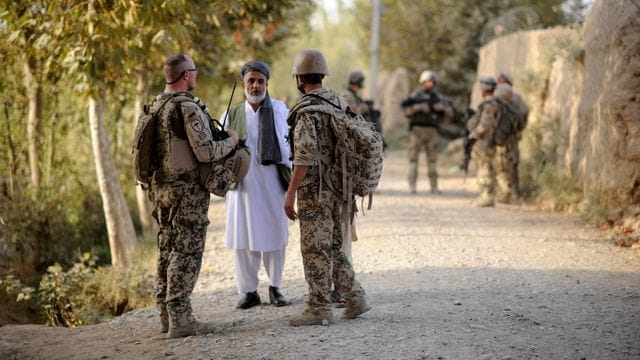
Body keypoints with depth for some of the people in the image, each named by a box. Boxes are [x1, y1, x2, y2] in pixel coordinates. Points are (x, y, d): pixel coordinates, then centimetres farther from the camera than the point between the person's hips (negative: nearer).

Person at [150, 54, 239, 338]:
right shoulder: (188, 108, -17)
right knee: (186, 253, -6)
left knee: (167, 250, 14)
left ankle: (166, 314, 19)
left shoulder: (154, 107, 10)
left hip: (161, 189, 9)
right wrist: (231, 141, -2)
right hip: (187, 192, -8)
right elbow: (206, 153, -19)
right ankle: (179, 319, -7)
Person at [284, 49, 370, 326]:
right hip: (338, 186, 8)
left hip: (315, 190, -8)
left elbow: (305, 157, -22)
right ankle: (355, 298, 17)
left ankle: (319, 309, 5)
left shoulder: (307, 111, -16)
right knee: (332, 246, 17)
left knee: (315, 250, -1)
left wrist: (290, 194, -17)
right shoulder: (339, 103, 9)